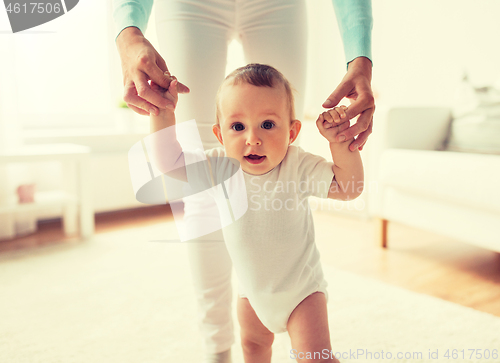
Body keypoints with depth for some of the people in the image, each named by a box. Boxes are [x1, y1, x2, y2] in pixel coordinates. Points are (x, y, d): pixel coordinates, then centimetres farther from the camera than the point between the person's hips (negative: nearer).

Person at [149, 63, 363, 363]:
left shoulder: (298, 166, -24)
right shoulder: (220, 167, -17)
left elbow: (348, 187, -24)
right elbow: (170, 162, -12)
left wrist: (339, 141, -36)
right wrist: (163, 112, -19)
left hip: (301, 286, -4)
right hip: (253, 288, 4)